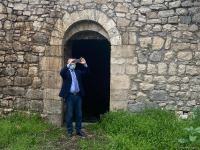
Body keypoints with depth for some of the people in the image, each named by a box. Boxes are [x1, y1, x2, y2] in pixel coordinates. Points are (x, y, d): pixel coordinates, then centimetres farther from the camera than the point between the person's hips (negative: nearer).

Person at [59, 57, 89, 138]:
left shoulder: (78, 71, 15)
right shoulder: (66, 71, 1)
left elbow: (86, 72, 5)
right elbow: (61, 72, -21)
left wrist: (85, 64, -11)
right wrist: (68, 64, -29)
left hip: (78, 95, 5)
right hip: (69, 96, -4)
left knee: (79, 114, 10)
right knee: (69, 115, 3)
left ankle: (78, 130, 20)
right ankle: (69, 131, 12)